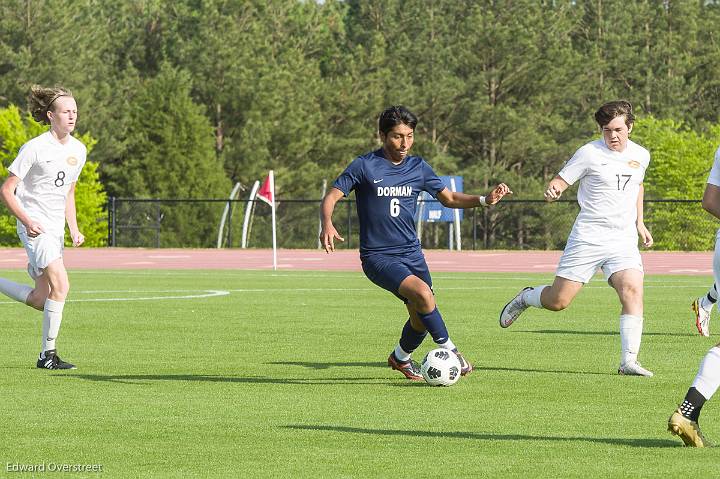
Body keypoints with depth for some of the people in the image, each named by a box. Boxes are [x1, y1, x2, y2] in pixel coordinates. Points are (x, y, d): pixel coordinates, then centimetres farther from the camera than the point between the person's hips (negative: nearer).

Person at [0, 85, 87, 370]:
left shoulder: (78, 150, 9)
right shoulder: (35, 148, -13)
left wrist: (74, 229, 12)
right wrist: (27, 221, -21)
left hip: (56, 230, 8)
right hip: (35, 227, -7)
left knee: (39, 301, 4)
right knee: (61, 284, -21)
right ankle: (48, 354, -13)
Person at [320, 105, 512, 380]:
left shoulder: (418, 168, 6)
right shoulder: (365, 166, -9)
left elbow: (449, 198, 13)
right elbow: (332, 197, -9)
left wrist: (485, 200, -3)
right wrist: (327, 224, -30)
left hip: (411, 253, 5)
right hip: (377, 256, -5)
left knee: (421, 317, 6)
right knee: (422, 293, -27)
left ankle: (401, 358, 36)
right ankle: (448, 350, -11)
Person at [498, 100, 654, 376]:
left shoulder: (641, 156, 9)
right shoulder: (590, 153, -7)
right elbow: (561, 180, -5)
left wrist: (639, 222, 23)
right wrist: (553, 190, -28)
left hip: (624, 242, 3)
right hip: (588, 238, -3)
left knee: (632, 290, -21)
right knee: (557, 301, -4)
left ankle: (629, 361, -18)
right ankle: (525, 298, 32)